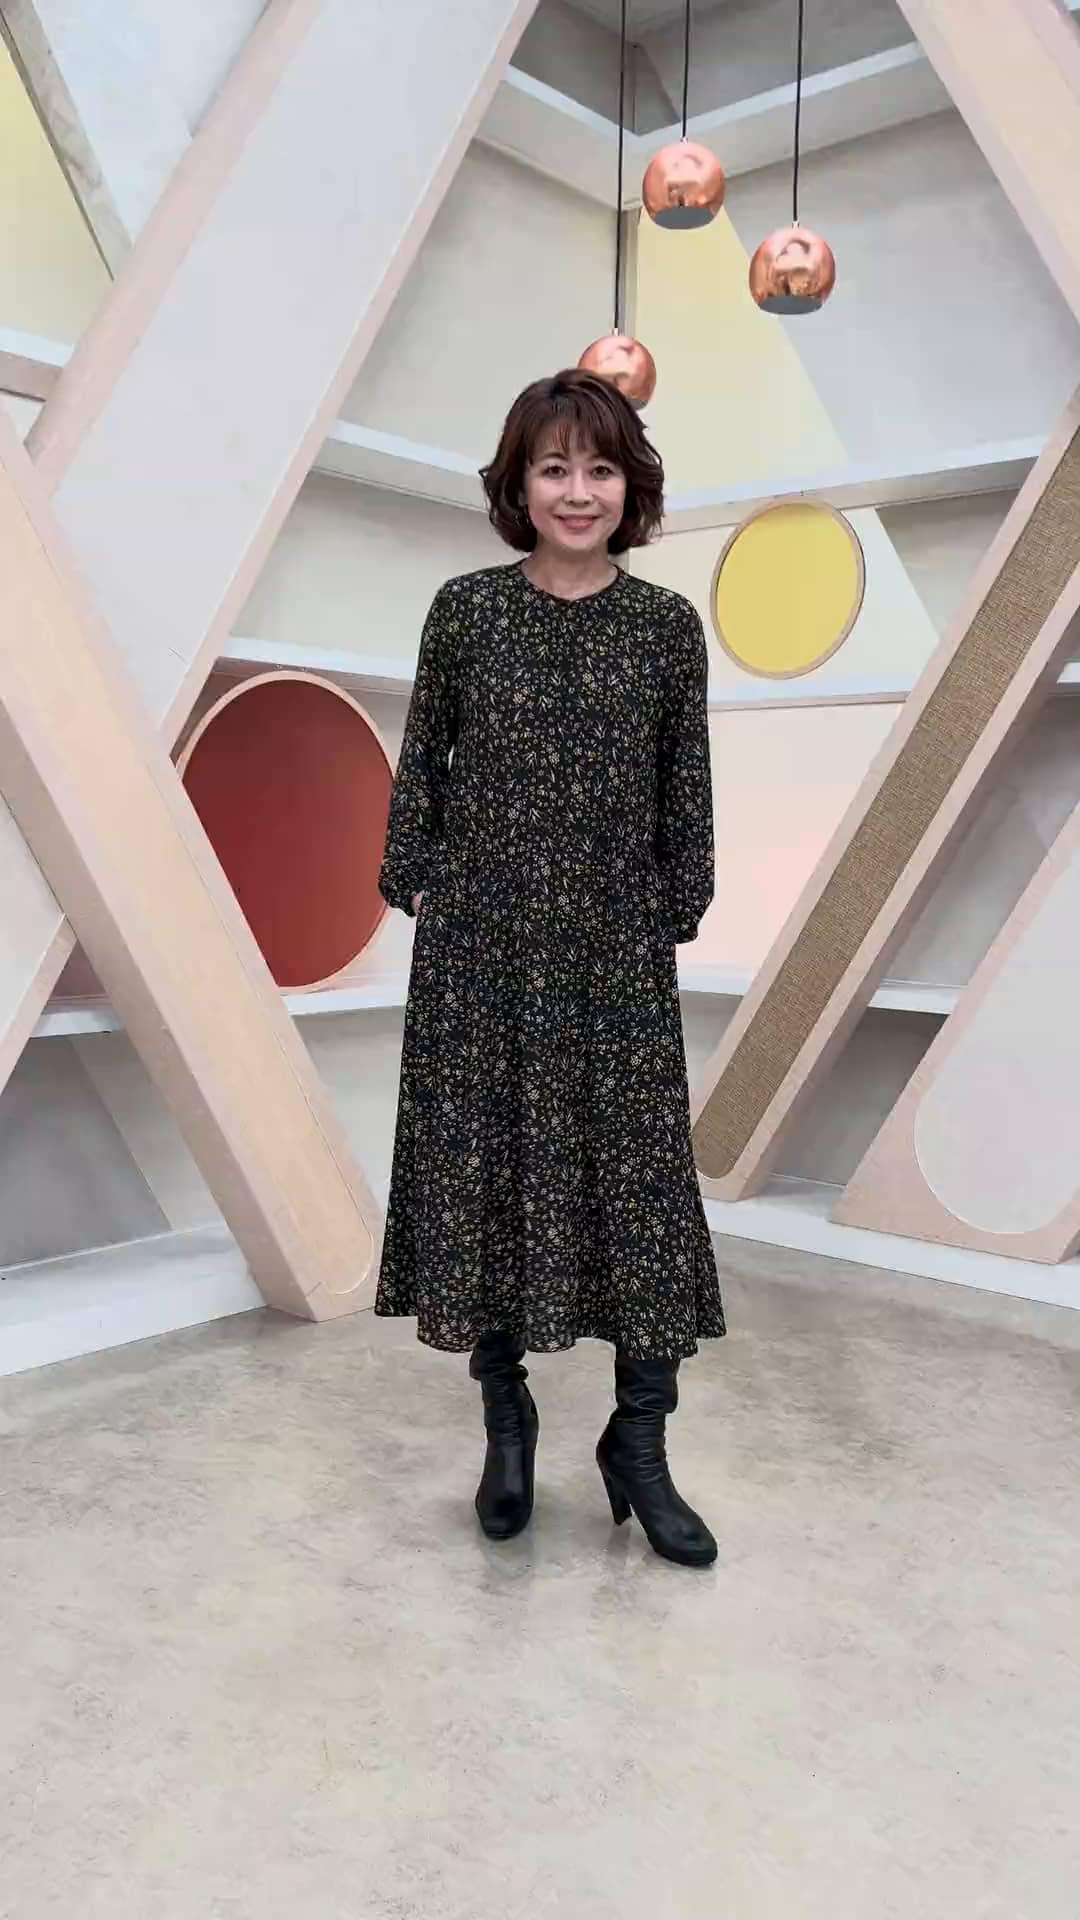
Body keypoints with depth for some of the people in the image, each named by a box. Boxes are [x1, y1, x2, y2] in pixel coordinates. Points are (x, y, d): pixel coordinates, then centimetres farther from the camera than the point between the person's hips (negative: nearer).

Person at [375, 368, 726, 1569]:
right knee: (481, 1169, 6)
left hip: (616, 949, 0)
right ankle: (506, 1421, 26)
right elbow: (420, 763, 6)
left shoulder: (666, 625, 2)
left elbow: (685, 794, 6)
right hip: (479, 940, 0)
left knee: (641, 1181, 0)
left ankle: (639, 1446, 17)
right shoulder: (465, 611, 1)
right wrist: (415, 886, 0)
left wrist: (676, 919, 4)